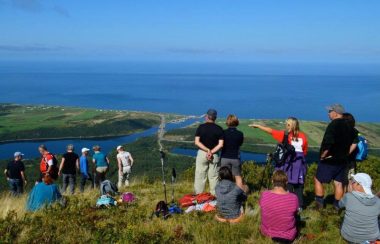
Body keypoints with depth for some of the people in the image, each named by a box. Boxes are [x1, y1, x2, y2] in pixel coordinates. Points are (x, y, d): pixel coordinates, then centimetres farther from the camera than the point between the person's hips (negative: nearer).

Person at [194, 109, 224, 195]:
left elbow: (197, 142, -9)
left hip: (202, 153, 0)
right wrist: (211, 152, -12)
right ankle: (214, 195, 12)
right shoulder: (219, 129, -2)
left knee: (200, 176, 7)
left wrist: (207, 150, -12)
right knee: (213, 177, 8)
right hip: (214, 155, 1)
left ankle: (198, 195, 10)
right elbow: (220, 145, -10)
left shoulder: (201, 127, -3)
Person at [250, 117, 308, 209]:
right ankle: (299, 206, 14)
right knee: (298, 185, 9)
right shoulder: (303, 136, 4)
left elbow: (271, 131, 0)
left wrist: (257, 126, 8)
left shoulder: (285, 135, -5)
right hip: (300, 162, 3)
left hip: (288, 161, -3)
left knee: (288, 184, 3)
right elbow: (305, 152, 6)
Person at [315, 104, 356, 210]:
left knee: (318, 180, 7)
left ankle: (319, 203, 9)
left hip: (329, 160, -7)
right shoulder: (349, 126, 7)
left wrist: (323, 155, -16)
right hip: (343, 160, 7)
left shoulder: (333, 125, -19)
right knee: (339, 183, 13)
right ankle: (337, 205, 18)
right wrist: (345, 153, 14)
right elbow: (354, 142, 17)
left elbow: (328, 143, -28)